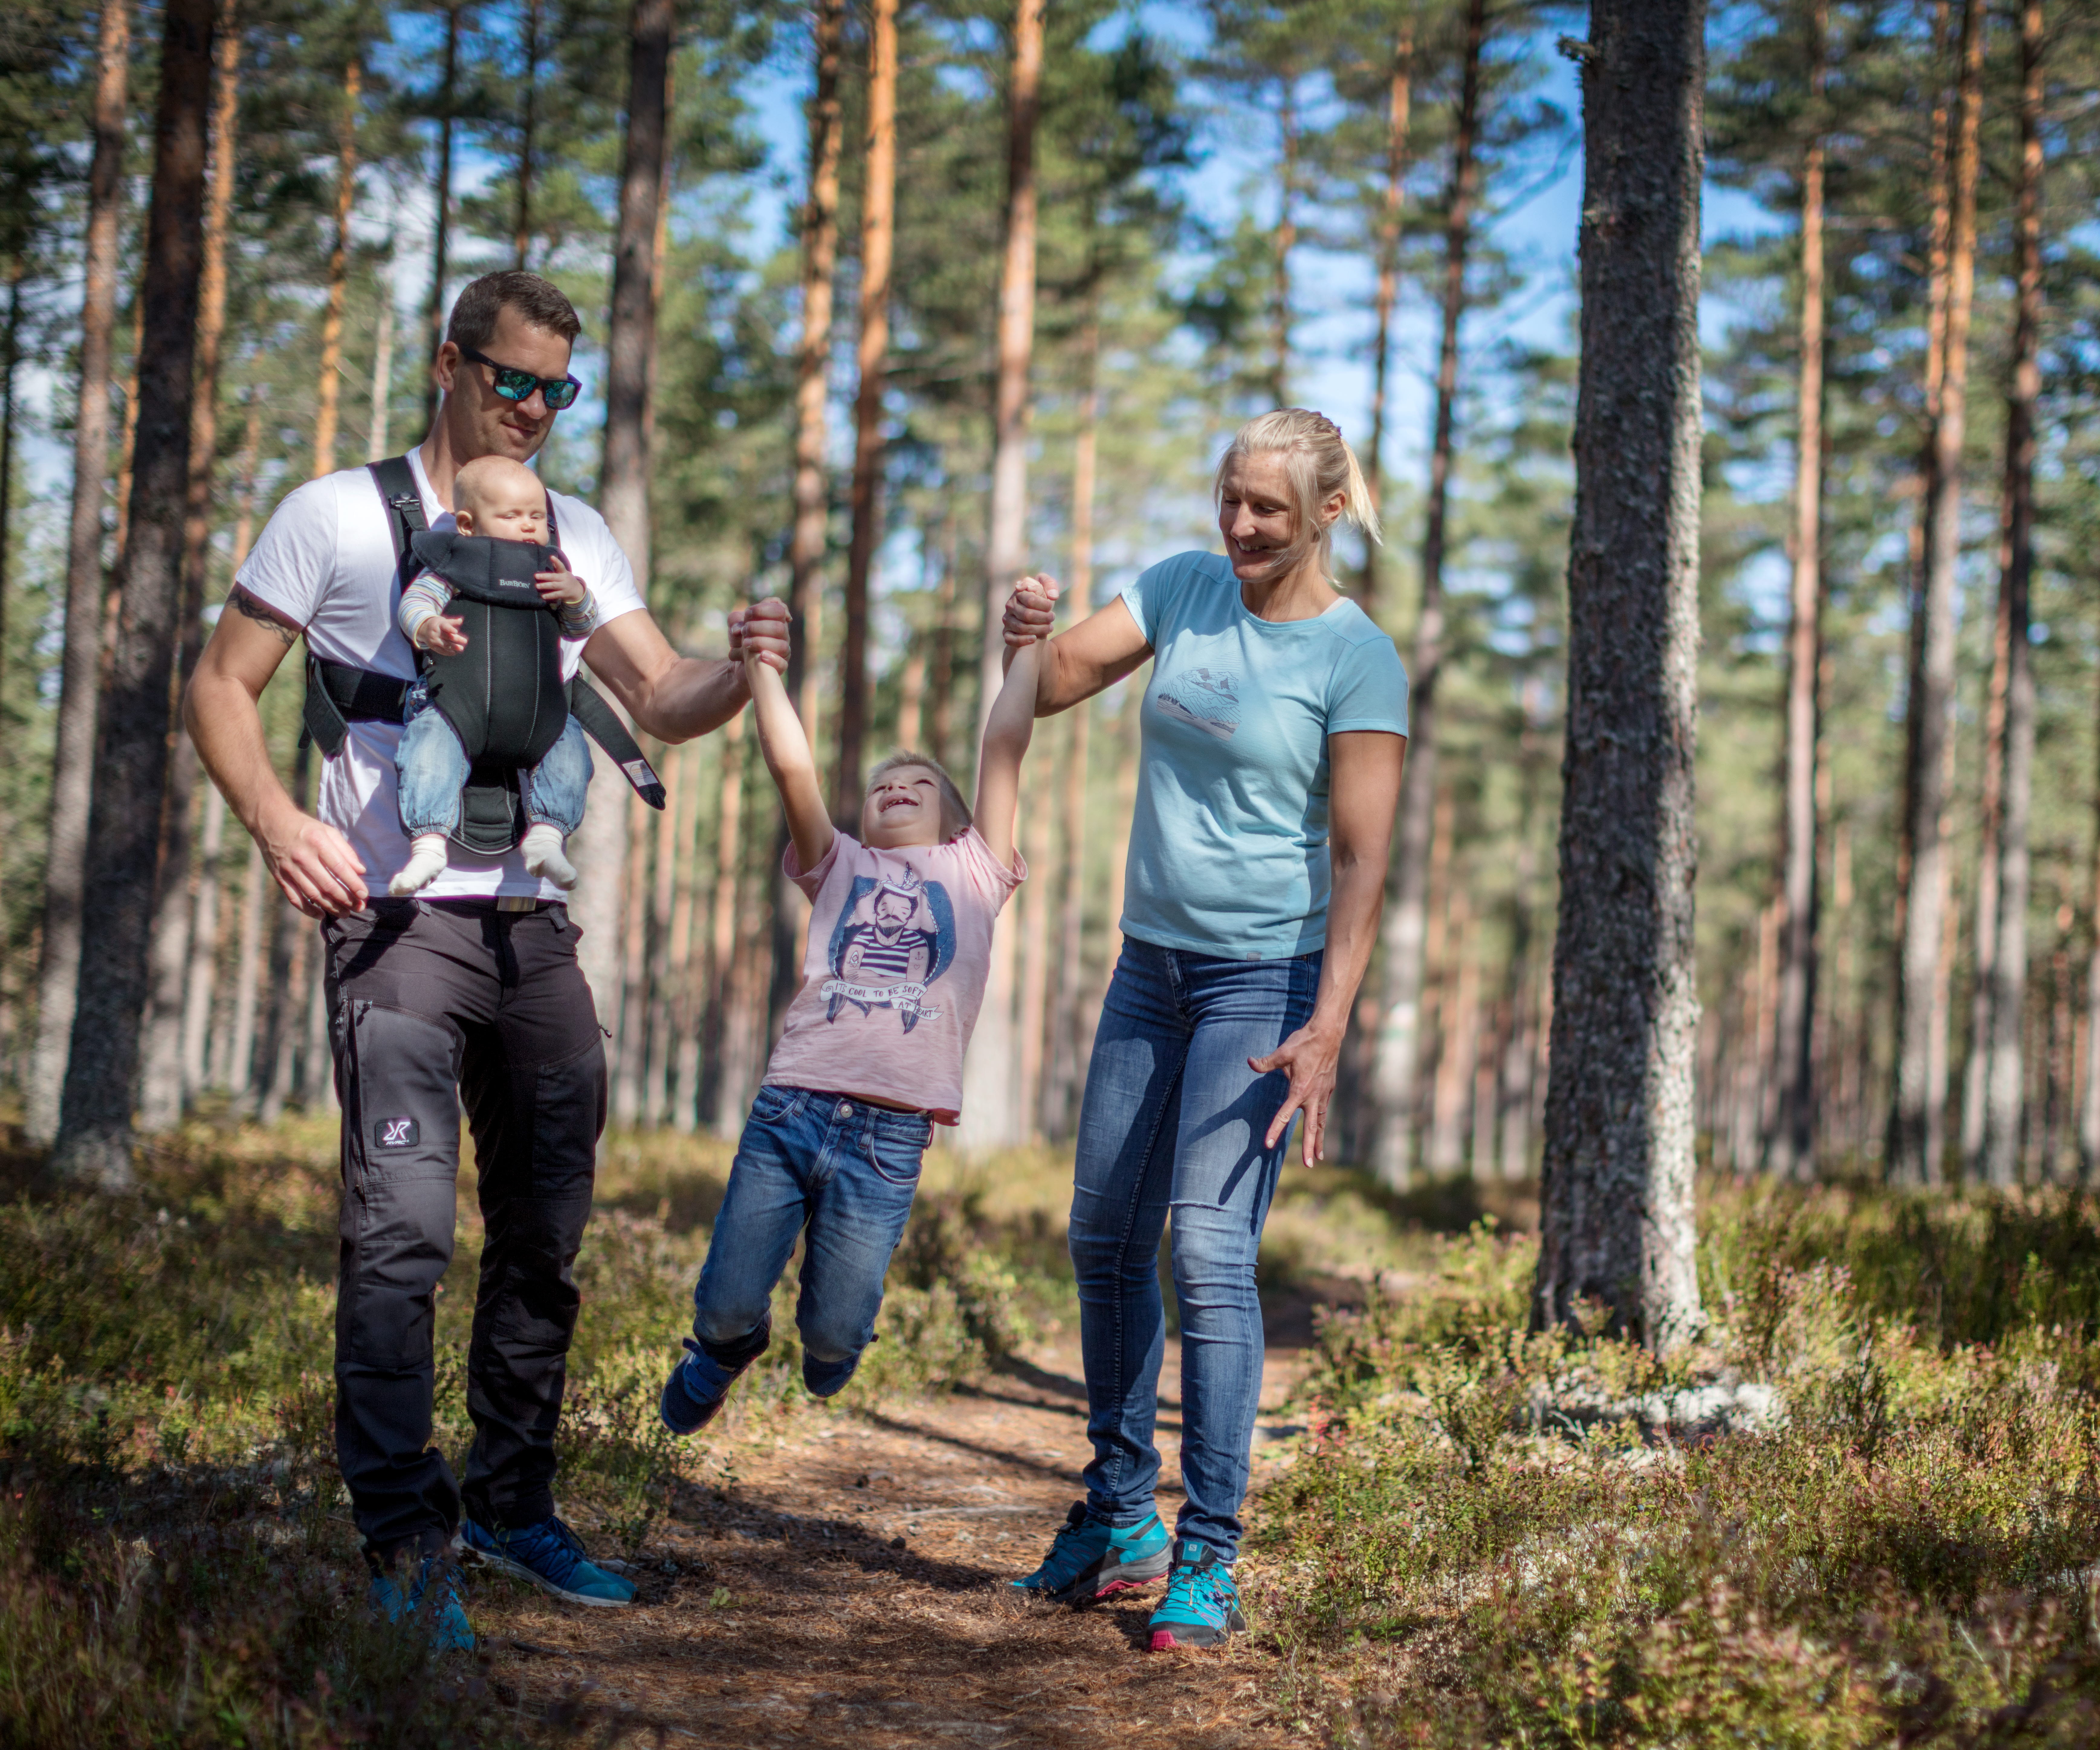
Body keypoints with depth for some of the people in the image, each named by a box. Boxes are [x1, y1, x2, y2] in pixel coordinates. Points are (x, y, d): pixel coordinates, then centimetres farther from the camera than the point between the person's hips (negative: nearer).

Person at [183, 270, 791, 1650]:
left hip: (533, 924, 6)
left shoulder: (577, 537, 15)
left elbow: (662, 704, 9)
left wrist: (738, 674, -14)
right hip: (397, 916, -5)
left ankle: (513, 1505, 24)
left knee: (547, 1229, 10)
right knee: (405, 1224, -16)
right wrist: (275, 815, -17)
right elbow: (222, 685, 2)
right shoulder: (339, 516, 2)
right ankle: (408, 1545, -11)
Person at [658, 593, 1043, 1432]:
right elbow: (792, 768, 3)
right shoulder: (839, 867, 17)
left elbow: (1004, 746, 9)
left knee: (835, 1337, 1)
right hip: (789, 1107, 1)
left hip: (889, 1135, -1)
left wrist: (1027, 650, 10)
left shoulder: (972, 873, 16)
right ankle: (728, 1344, 36)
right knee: (725, 1307, 0)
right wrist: (760, 666, 3)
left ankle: (826, 1339, 37)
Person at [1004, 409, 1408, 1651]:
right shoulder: (1184, 585, 6)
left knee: (1210, 1249, -15)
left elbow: (1362, 860, -14)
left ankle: (1209, 1560, -10)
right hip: (1153, 959, 6)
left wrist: (1327, 1029, -22)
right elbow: (1054, 687, 3)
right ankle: (1120, 1521, 23)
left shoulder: (1358, 659, -10)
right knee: (1106, 1240, 9)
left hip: (1268, 976, -6)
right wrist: (1026, 639, -21)